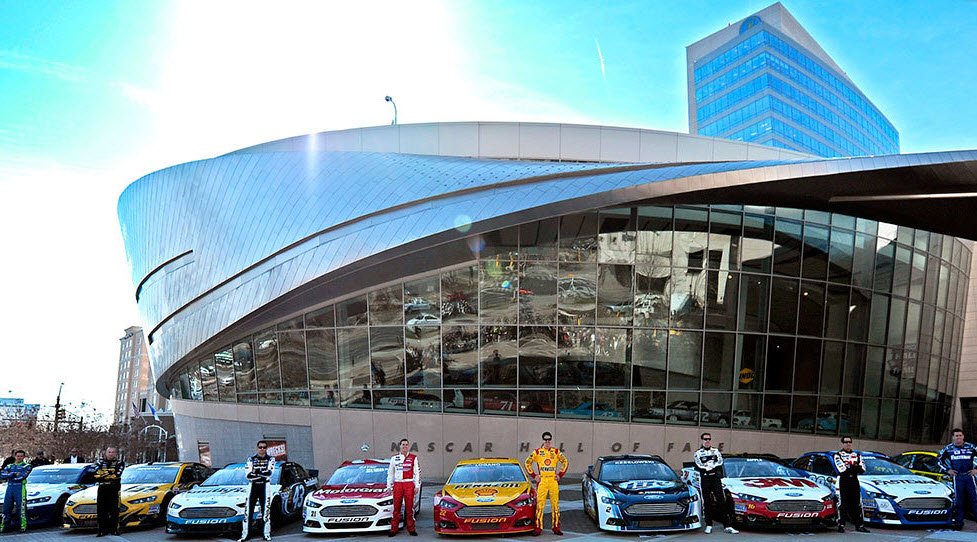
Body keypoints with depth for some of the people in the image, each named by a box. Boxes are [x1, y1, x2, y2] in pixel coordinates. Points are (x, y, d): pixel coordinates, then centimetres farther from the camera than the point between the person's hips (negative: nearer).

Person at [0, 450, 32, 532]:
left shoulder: (27, 466, 5)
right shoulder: (9, 466, 19)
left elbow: (22, 476, -10)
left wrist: (8, 477, -1)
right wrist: (13, 474, -10)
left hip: (20, 488, -5)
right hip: (9, 488, 5)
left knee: (21, 508, -8)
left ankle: (23, 526, -7)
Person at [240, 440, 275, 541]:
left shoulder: (270, 459, 4)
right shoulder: (251, 459, 7)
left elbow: (269, 473, -13)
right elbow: (249, 475, -7)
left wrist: (256, 472, -20)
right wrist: (263, 474, -15)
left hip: (265, 486, -1)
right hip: (252, 486, 1)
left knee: (266, 510, -1)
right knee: (248, 511, -2)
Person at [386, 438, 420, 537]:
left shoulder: (413, 458, 6)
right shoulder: (394, 458, 12)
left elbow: (417, 473, 6)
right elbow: (390, 473, 16)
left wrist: (417, 486, -1)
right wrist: (389, 486, 11)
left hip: (409, 485, -1)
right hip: (397, 484, 1)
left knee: (409, 507, 1)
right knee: (396, 508, 1)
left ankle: (411, 529, 8)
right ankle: (394, 529, 5)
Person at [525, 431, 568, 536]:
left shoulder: (556, 452, 8)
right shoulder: (537, 452, 5)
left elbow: (565, 462, 14)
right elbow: (528, 463, 10)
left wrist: (560, 474, 6)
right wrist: (534, 475, 5)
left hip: (553, 481, 1)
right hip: (542, 480, -1)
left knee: (555, 505, 3)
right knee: (539, 505, -4)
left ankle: (556, 528, 11)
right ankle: (538, 528, 0)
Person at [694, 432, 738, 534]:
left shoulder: (716, 451, 13)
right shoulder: (698, 453, 8)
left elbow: (720, 462, -3)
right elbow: (699, 466, -6)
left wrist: (707, 466, -10)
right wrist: (713, 466, -8)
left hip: (716, 478, 1)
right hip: (704, 479, -1)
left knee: (721, 501, -4)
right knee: (706, 502, 2)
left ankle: (728, 526, -5)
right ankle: (708, 525, 10)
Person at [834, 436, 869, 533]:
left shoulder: (857, 455, 15)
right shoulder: (838, 455, 0)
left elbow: (862, 469, 0)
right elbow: (842, 469, -14)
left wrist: (849, 468, -16)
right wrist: (855, 468, -11)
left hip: (854, 482, 4)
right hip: (843, 481, -4)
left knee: (857, 504, 6)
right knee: (843, 504, -4)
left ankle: (859, 525, 11)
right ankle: (841, 525, 0)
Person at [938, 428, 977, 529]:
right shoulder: (948, 448, 5)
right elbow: (939, 459, 14)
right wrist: (947, 470, 7)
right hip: (957, 477, 0)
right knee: (958, 500, 1)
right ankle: (959, 522, 5)